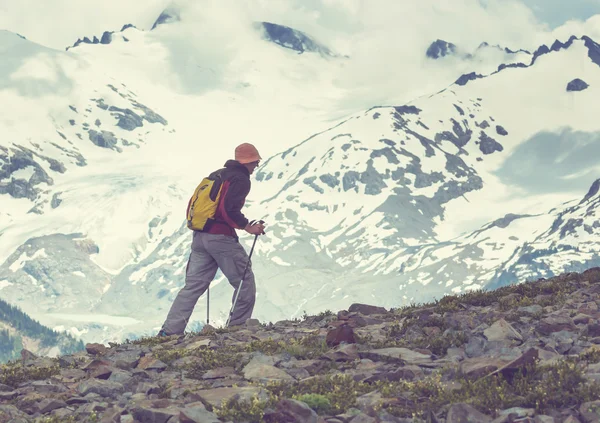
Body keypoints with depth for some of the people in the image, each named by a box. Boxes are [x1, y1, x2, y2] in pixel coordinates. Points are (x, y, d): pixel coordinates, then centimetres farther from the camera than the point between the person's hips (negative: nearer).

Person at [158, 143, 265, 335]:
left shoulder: (216, 175, 19)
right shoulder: (240, 179, -7)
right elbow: (228, 209, -21)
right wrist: (247, 227, -14)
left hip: (199, 237, 8)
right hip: (222, 238, -8)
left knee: (193, 286, 5)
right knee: (245, 283, 5)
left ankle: (170, 330, -4)